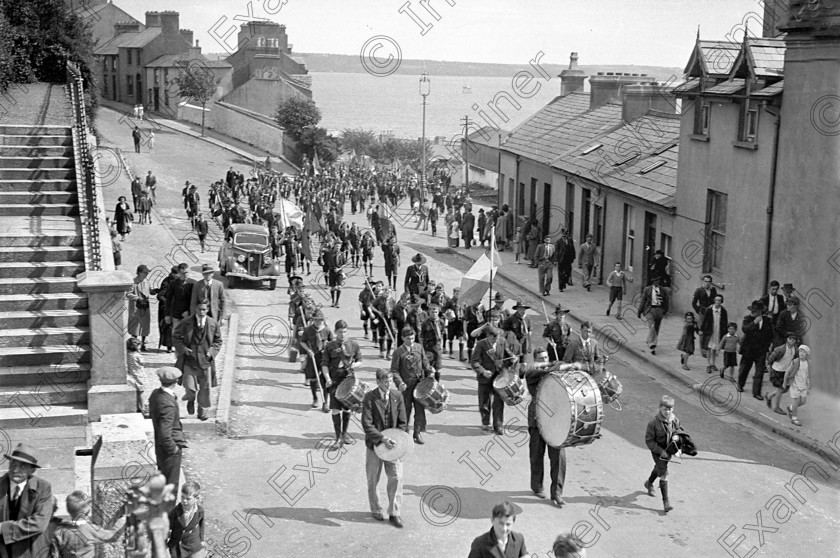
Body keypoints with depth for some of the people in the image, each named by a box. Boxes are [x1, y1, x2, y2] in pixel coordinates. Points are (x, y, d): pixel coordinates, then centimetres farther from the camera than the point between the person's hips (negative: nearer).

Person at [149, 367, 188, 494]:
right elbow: (165, 434, -33)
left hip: (160, 446, 9)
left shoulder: (156, 394, -5)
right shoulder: (168, 404, -34)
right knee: (171, 484, 9)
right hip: (169, 450, -9)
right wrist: (174, 448, -18)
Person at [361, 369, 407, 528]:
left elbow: (402, 423, 5)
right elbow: (366, 423, -15)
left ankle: (394, 513, 6)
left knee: (396, 478, -3)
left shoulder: (397, 397, 1)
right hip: (374, 444, -2)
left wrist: (396, 440, -9)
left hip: (392, 444, 2)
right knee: (373, 480, 9)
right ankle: (376, 510, 28)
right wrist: (382, 439, -24)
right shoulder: (369, 398, -9)